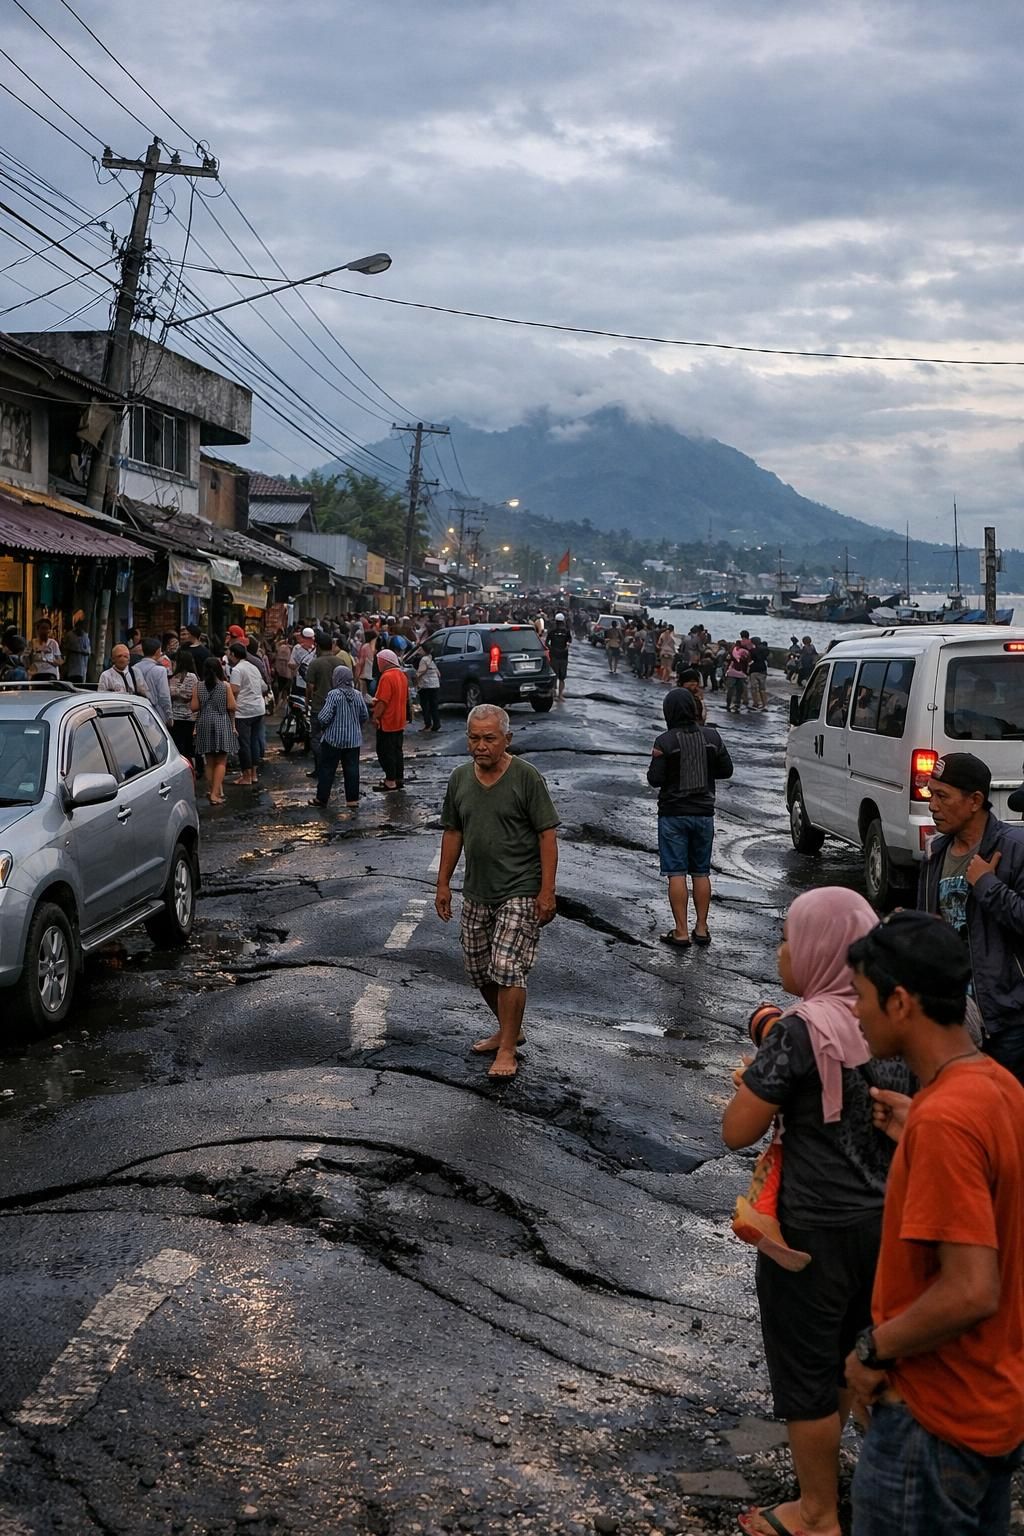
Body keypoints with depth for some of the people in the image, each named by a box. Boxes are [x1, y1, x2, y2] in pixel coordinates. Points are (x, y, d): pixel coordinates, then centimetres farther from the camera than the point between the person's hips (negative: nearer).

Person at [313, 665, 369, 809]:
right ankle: (353, 800, 8)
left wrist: (323, 727, 2)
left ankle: (321, 798, 13)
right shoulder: (358, 695, 1)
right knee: (352, 769, 8)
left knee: (327, 769, 7)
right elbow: (365, 716, 7)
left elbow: (324, 717, -18)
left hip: (333, 739, -5)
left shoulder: (334, 695, -16)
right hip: (353, 740, 5)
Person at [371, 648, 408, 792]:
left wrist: (375, 716, -16)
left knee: (385, 752, -3)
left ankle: (390, 781, -2)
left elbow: (383, 701, -23)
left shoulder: (387, 677, -19)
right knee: (397, 750, 15)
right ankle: (399, 778, 19)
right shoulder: (402, 675, 10)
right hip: (399, 721, 9)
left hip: (387, 722, -9)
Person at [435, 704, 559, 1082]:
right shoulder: (460, 778, 6)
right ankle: (508, 1029, 33)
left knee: (507, 968, -12)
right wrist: (443, 884, 12)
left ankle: (507, 1050, -1)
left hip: (520, 892, -6)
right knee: (478, 969, 12)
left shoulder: (526, 777, -11)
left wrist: (547, 891, -15)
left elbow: (547, 835, -11)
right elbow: (453, 833, 15)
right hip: (476, 892, 6)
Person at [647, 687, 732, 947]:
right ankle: (701, 929, 16)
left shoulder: (665, 741, -13)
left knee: (677, 873, -1)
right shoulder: (711, 736, -1)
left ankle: (681, 932, -2)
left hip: (674, 813, -4)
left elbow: (655, 779, -13)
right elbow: (726, 770, 6)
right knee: (701, 872, 13)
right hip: (703, 813, 4)